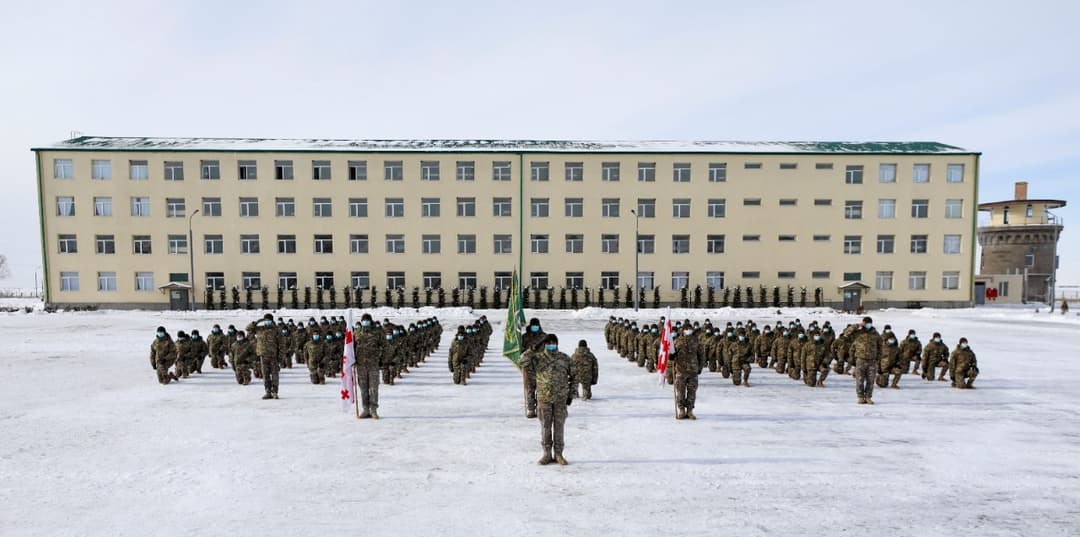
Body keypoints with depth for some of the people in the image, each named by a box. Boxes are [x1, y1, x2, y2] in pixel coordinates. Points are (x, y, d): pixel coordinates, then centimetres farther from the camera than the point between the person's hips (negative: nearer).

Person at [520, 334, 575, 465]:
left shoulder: (564, 358, 3)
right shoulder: (538, 358, -1)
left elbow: (574, 376, 10)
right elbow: (523, 362, -18)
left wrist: (571, 394, 6)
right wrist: (533, 350, -18)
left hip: (560, 398, 0)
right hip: (544, 398, 0)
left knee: (559, 426, 6)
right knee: (545, 426, 6)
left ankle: (558, 454, 17)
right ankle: (547, 454, 18)